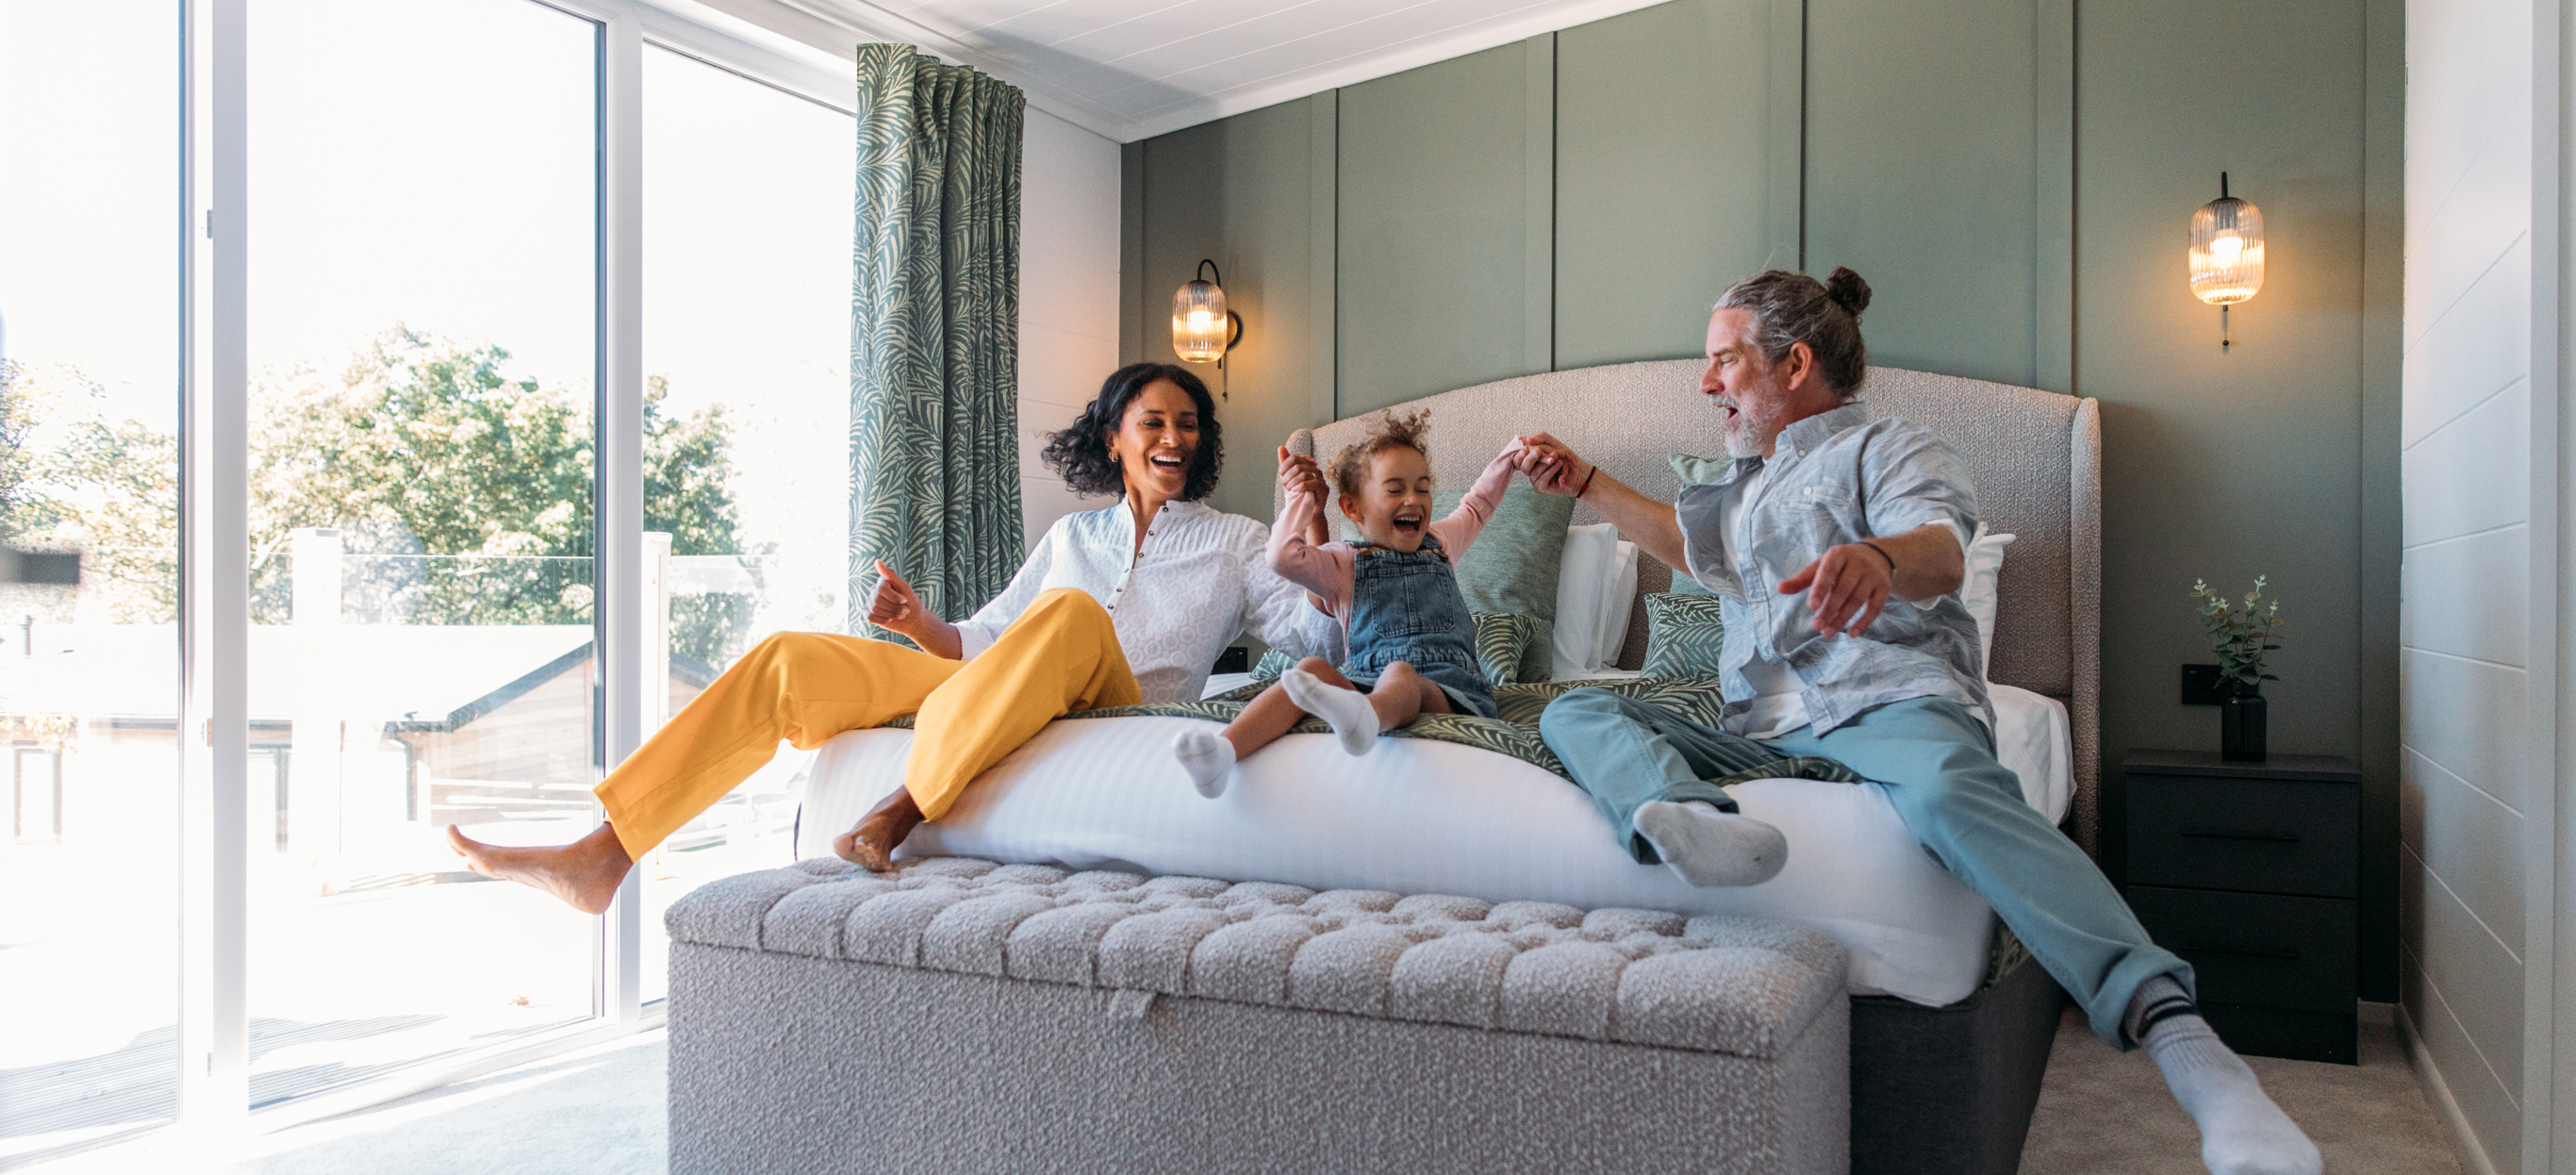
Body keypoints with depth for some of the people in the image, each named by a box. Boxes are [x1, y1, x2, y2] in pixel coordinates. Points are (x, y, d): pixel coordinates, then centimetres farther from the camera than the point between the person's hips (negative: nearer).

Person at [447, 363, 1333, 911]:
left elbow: (1317, 634, 4)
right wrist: (920, 621, -1)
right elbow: (984, 637, 20)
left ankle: (894, 819, -40)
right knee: (785, 661, -9)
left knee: (1073, 610, -38)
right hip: (987, 696, 5)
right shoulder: (1072, 536, 27)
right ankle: (601, 856, -11)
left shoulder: (1234, 543, 17)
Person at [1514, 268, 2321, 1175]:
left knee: (1950, 792, -41)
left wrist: (1880, 557, -40)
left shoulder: (1886, 449, 8)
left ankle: (2177, 1034, -50)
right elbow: (1687, 540, 53)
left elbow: (1942, 551, -14)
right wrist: (1585, 482, 47)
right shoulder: (1746, 485, 33)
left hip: (1886, 703, -6)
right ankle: (1679, 817, -48)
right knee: (1574, 712, -15)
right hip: (1759, 732, 6)